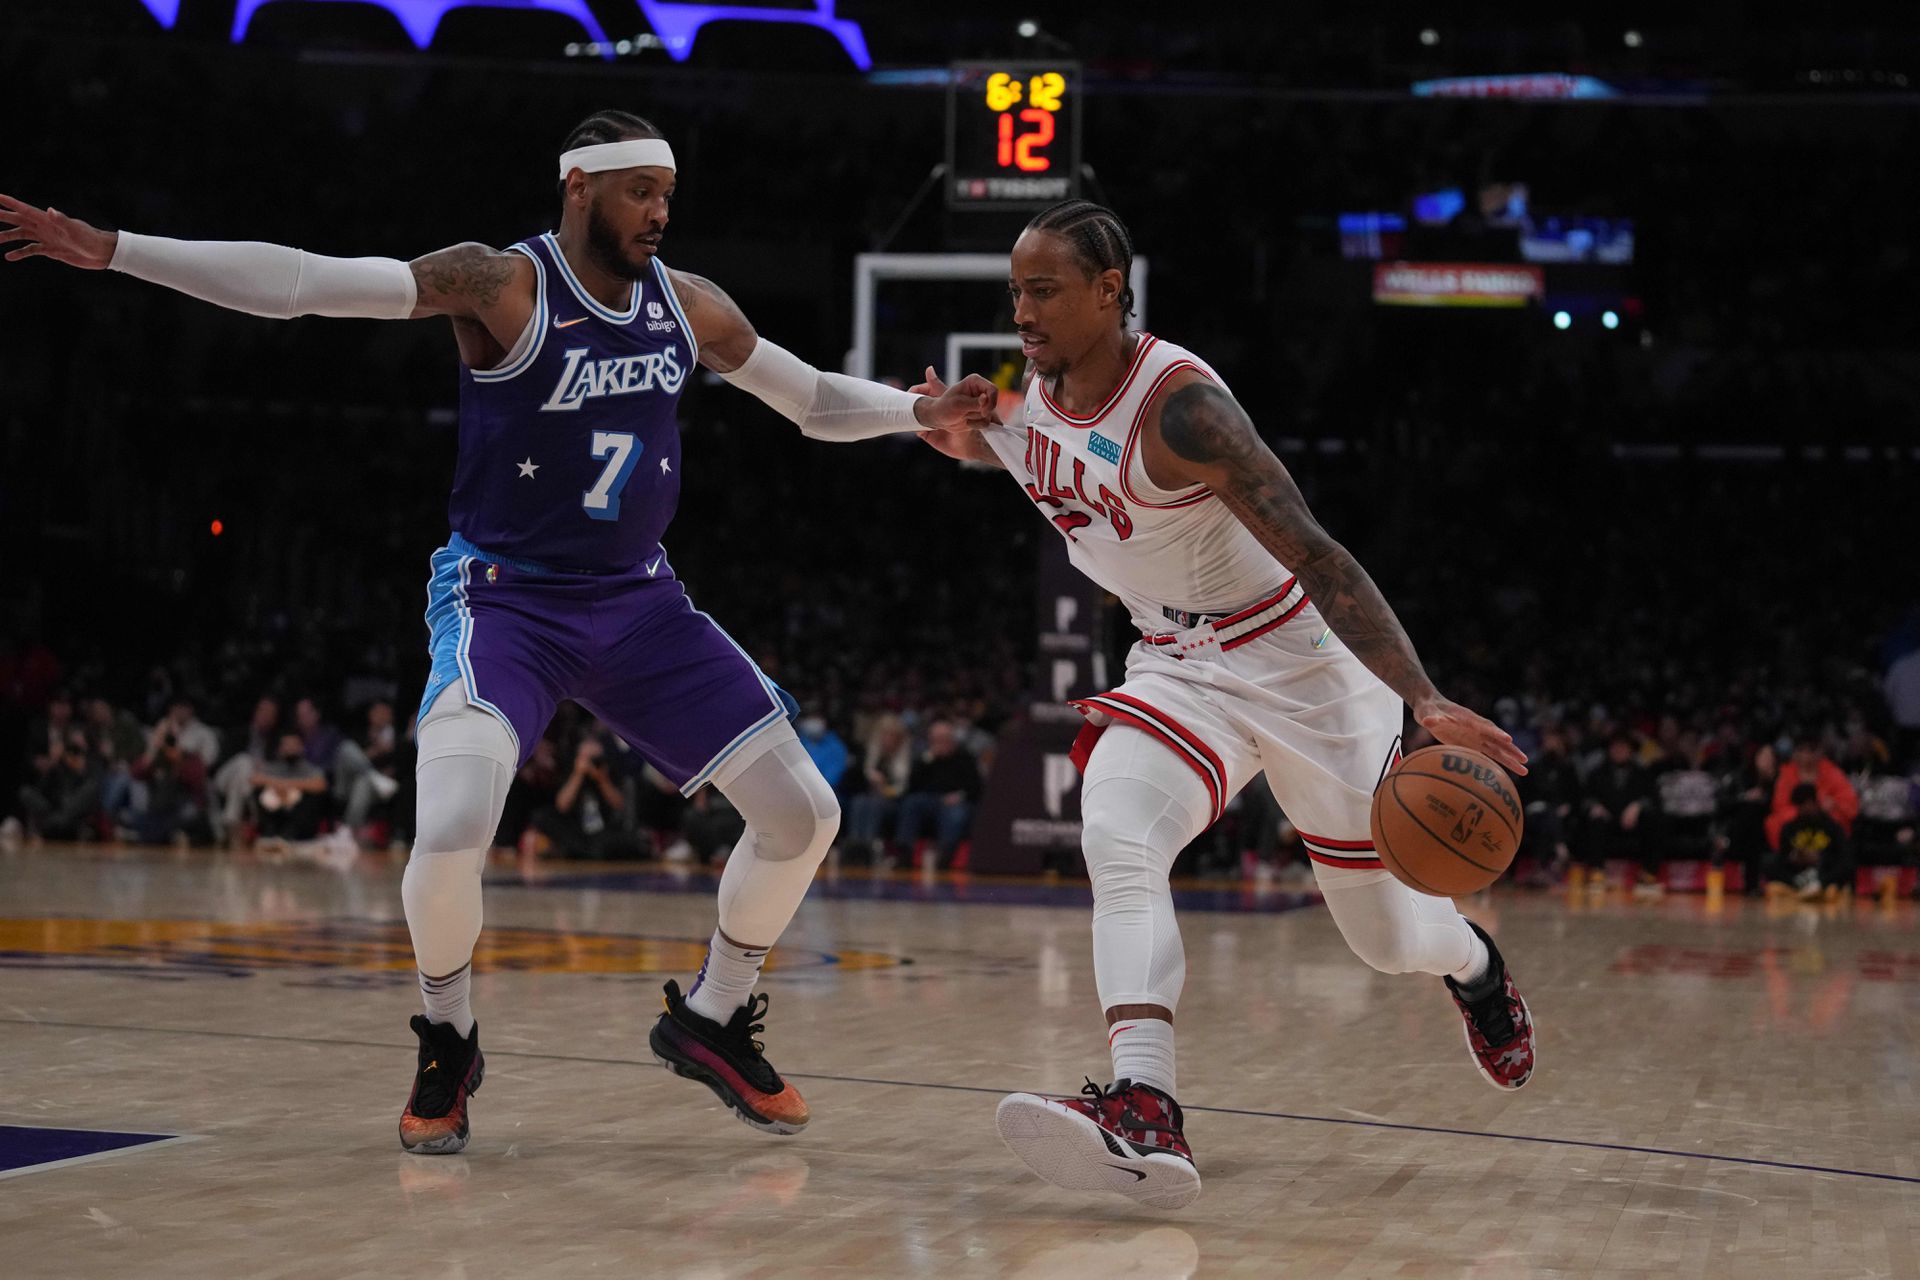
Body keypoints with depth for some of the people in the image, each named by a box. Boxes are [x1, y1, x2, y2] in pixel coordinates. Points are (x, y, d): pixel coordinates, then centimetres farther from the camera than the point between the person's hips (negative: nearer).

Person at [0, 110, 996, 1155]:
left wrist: (925, 412, 3)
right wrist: (111, 250, -30)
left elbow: (815, 401, 18)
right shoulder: (501, 285, -13)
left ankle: (710, 1020, 22)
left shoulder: (689, 305, 3)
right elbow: (301, 282, -22)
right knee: (451, 831, -29)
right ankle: (448, 1047, 1)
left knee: (803, 814, -1)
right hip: (504, 599, -5)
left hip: (639, 602, 5)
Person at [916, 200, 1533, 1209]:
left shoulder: (1179, 405, -28)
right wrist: (953, 434, -3)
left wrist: (1425, 701, -41)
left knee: (1384, 937, 9)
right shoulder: (1023, 398, -5)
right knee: (1117, 846, -27)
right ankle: (1145, 1116, -38)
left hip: (1302, 666, -5)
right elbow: (991, 446, 23)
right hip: (1179, 670, 5)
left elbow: (1315, 556, -33)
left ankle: (1474, 963, 47)